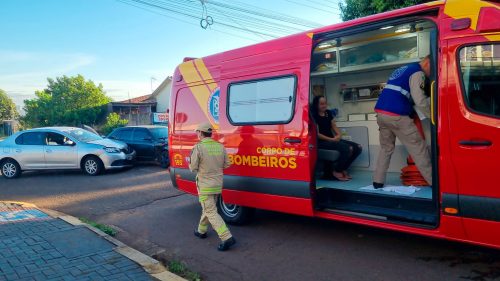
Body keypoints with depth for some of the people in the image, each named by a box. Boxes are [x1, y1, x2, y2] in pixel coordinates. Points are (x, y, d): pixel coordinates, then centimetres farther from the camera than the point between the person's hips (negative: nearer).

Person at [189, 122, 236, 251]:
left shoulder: (198, 147, -17)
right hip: (218, 185, 7)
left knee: (211, 212, -3)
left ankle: (227, 238, -11)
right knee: (207, 208, 24)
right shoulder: (220, 146, 0)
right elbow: (226, 164, 6)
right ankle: (201, 231, 40)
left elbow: (193, 168, -12)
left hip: (205, 186, -6)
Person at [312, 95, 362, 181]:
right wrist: (331, 139, -19)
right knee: (346, 148, -29)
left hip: (332, 139, 8)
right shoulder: (314, 116, -8)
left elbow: (334, 126, 18)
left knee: (357, 148, -6)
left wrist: (338, 135, -3)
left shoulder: (328, 113, 16)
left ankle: (343, 169, 6)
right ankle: (336, 171, -9)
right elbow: (317, 134, -14)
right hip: (321, 142, -8)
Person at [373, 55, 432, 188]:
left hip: (381, 113, 8)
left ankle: (378, 181, 15)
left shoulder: (401, 69, 25)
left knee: (386, 148, 17)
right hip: (396, 115, -8)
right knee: (418, 148, 1)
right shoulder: (417, 73, -3)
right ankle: (434, 181, 7)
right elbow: (420, 101, -12)